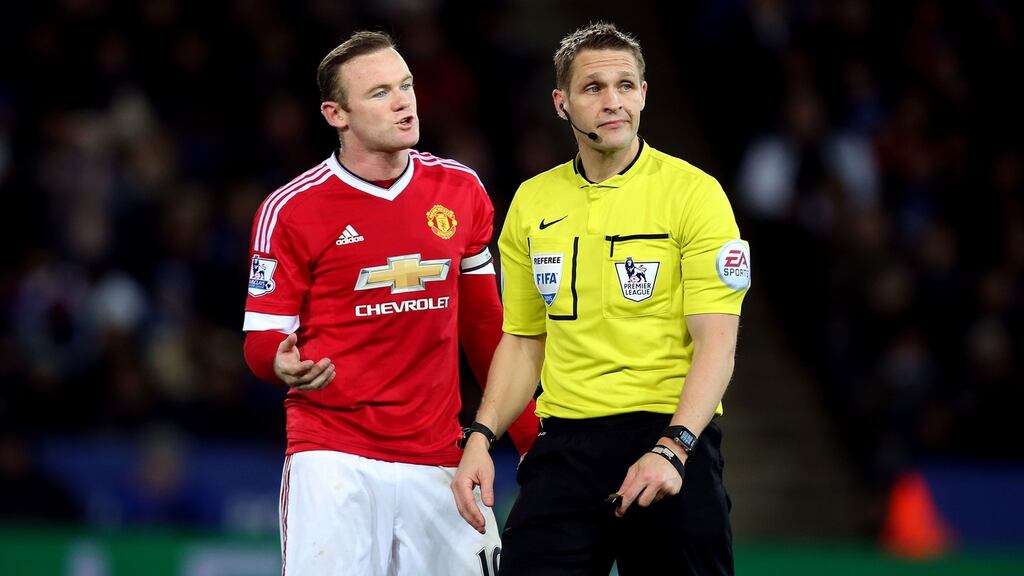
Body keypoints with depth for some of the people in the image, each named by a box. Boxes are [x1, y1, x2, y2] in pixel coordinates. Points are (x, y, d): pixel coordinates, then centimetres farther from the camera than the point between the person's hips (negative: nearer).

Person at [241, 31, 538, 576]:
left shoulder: (460, 190, 9)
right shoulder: (292, 209, -4)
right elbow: (262, 338, -1)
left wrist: (530, 434, 14)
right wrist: (283, 361, -25)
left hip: (438, 459, 4)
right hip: (334, 459, -4)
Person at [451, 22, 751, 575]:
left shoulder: (694, 192, -5)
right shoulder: (531, 202, 10)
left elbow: (716, 343, -11)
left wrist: (671, 449, -24)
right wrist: (480, 437, 3)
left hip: (671, 438, -3)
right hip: (564, 443, 3)